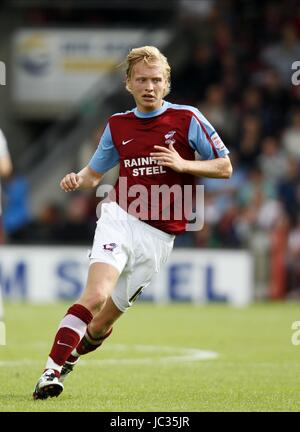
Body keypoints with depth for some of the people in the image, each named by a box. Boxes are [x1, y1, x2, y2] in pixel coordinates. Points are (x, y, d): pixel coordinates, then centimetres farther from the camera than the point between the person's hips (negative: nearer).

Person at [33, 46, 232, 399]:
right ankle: (51, 371, -25)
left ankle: (71, 354, 35)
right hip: (120, 218, 0)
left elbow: (225, 168, 3)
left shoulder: (187, 119, 0)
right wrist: (78, 179, -2)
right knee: (96, 294, -27)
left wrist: (183, 164, -13)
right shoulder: (117, 125, 9)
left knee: (102, 324, 4)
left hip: (159, 236, 0)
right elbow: (94, 173, 22)